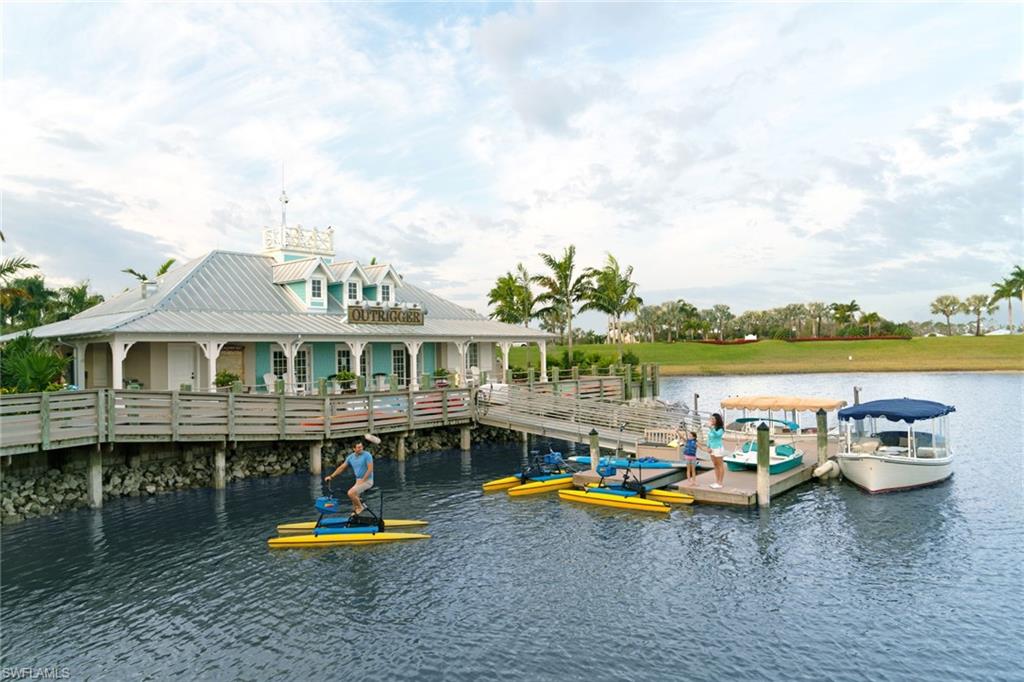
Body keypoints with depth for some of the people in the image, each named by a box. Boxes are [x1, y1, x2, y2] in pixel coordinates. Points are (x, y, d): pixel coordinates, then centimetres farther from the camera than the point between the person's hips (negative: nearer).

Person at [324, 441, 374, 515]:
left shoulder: (367, 455, -13)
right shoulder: (350, 457, 6)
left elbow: (370, 469, -17)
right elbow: (341, 468, 14)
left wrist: (362, 480, -19)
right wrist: (331, 476, 9)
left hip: (367, 480, -7)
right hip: (359, 481, 7)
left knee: (351, 493, -21)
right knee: (354, 497, 8)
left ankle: (360, 507, -2)